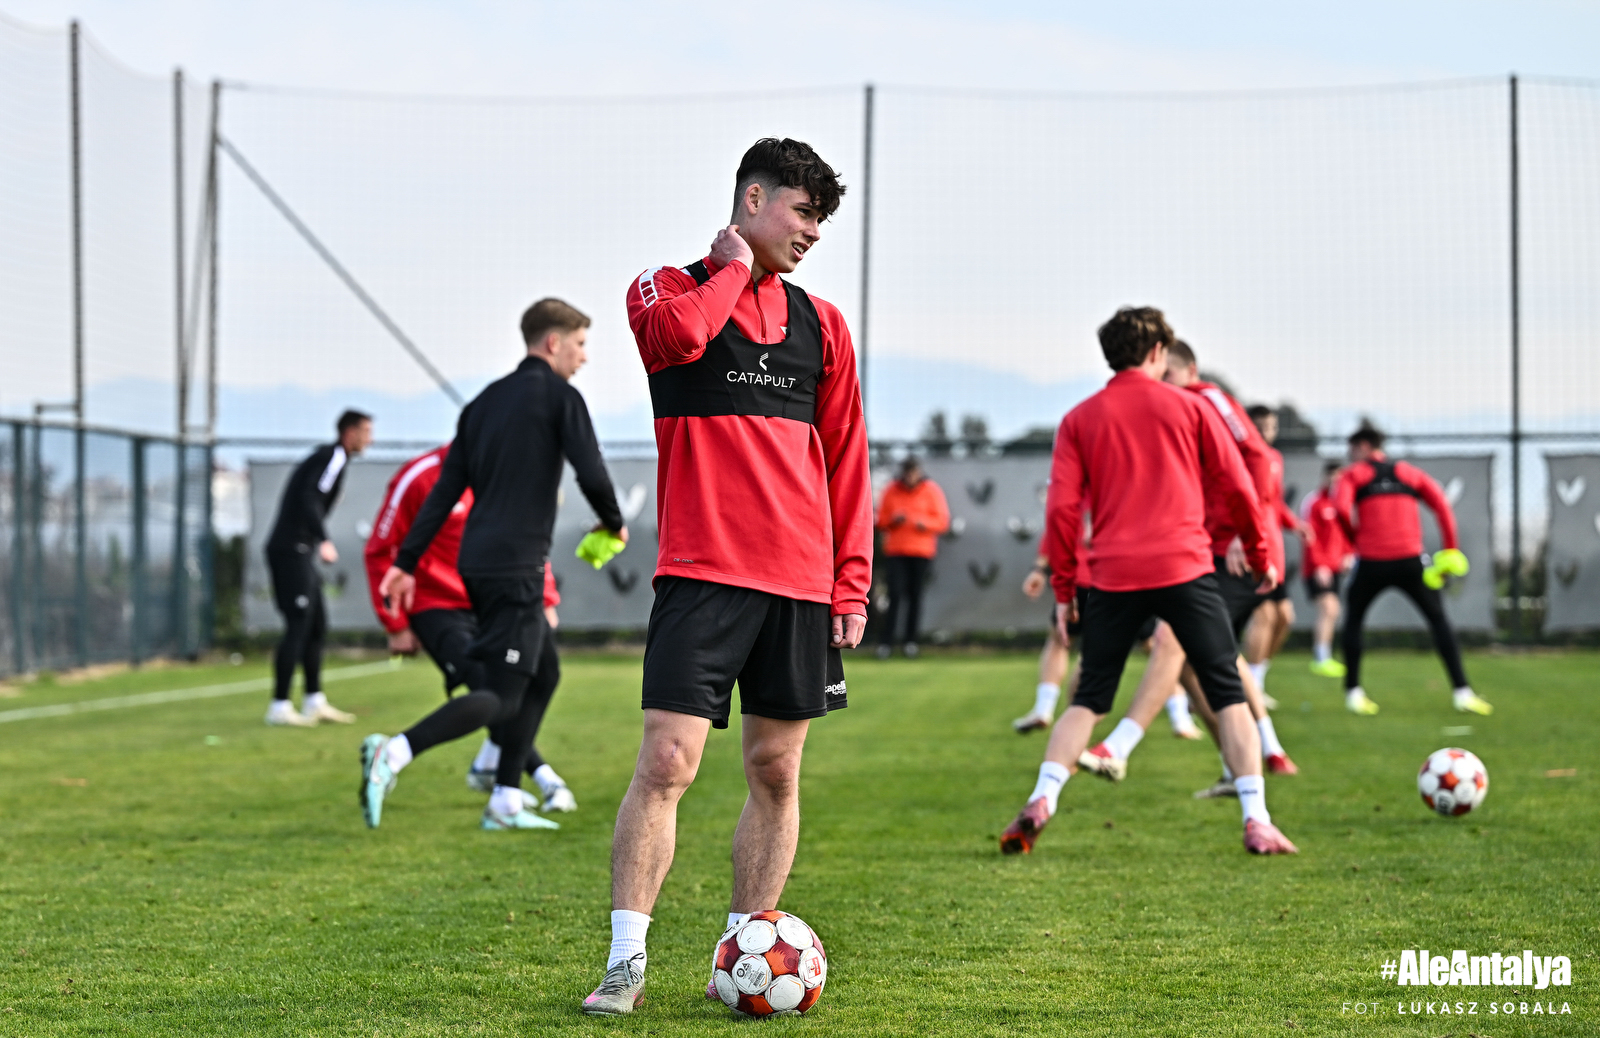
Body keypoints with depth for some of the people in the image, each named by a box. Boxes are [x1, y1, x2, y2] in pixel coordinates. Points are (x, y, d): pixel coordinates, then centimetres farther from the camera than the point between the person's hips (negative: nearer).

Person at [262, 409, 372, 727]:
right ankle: (279, 706, -11)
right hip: (292, 550, -10)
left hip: (299, 554, 10)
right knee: (298, 626, -11)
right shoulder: (335, 457, -10)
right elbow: (311, 498, -23)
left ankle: (314, 702, 17)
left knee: (317, 625, 13)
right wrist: (324, 541, -28)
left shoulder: (328, 457, 20)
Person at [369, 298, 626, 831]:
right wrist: (614, 523, 9)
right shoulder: (559, 397, -4)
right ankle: (394, 752, -28)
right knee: (501, 697, -9)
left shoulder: (485, 402, 17)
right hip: (515, 566, -8)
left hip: (477, 562, 8)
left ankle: (506, 801, 18)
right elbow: (591, 475, -12)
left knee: (544, 672, 20)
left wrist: (406, 561, 10)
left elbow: (445, 489, 13)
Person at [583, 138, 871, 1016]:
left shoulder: (820, 323, 14)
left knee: (775, 773, 6)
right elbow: (679, 333, -23)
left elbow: (847, 459, 15)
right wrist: (733, 268, -5)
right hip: (701, 573, -4)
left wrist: (852, 580, 8)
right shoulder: (667, 287, 4)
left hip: (802, 582, 4)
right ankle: (626, 959, -5)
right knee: (665, 761, -11)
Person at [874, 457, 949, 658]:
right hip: (895, 550, 0)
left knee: (915, 594, -1)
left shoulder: (931, 491, 2)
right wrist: (893, 520, -11)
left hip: (921, 551, 0)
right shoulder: (891, 490, 7)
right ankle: (886, 642, -10)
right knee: (895, 594, -10)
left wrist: (924, 524, -17)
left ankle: (910, 640, 7)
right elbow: (881, 520, 11)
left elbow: (943, 521, 1)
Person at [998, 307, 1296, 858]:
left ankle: (1041, 799, -5)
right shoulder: (1189, 407, 7)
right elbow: (1237, 487, 6)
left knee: (1088, 699, 12)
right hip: (1185, 569, -2)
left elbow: (1062, 507, 3)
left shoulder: (1079, 420, 9)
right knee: (1229, 694, 4)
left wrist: (1063, 590, 9)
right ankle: (1256, 820, -5)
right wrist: (1261, 557, 18)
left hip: (1112, 578, 2)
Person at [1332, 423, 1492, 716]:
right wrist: (1450, 549, 7)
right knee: (1438, 619, 12)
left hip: (1371, 562, -1)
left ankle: (1353, 692, 13)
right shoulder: (1409, 473, 18)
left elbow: (1342, 508, -10)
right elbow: (1441, 504, 5)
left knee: (1353, 620, 19)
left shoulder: (1353, 474, 10)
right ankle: (1462, 692, 2)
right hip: (1410, 561, 2)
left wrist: (1355, 539, 5)